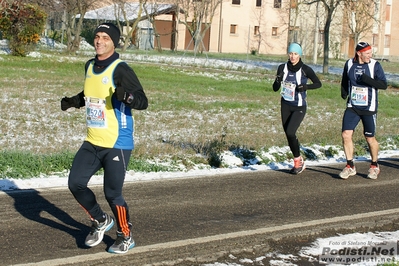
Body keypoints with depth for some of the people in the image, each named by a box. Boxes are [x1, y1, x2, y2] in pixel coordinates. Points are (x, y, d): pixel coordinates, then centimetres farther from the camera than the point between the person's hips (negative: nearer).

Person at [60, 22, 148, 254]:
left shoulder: (120, 70, -15)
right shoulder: (90, 66, 8)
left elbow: (143, 102, -19)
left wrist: (126, 96, -38)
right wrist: (74, 102, 9)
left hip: (117, 144, -7)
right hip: (92, 142, 7)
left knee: (112, 193, -3)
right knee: (76, 184, 5)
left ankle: (126, 237, 21)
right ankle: (101, 221, 28)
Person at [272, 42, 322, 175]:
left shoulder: (306, 69, -13)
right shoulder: (282, 68, -2)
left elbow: (318, 83, -1)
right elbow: (275, 89, 2)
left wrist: (306, 86, -20)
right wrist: (278, 80, -20)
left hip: (299, 107, -5)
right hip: (286, 105, 5)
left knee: (290, 132, -19)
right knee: (288, 135, 7)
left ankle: (298, 161, 1)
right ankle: (298, 162, 24)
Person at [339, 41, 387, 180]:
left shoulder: (375, 65, -8)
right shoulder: (349, 64, 2)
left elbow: (384, 84, -13)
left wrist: (367, 80, -26)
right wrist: (344, 92, 0)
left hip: (369, 108, -3)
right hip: (352, 107, 3)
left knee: (370, 138, 5)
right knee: (346, 135, -8)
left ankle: (374, 166, 28)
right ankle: (350, 167, 6)